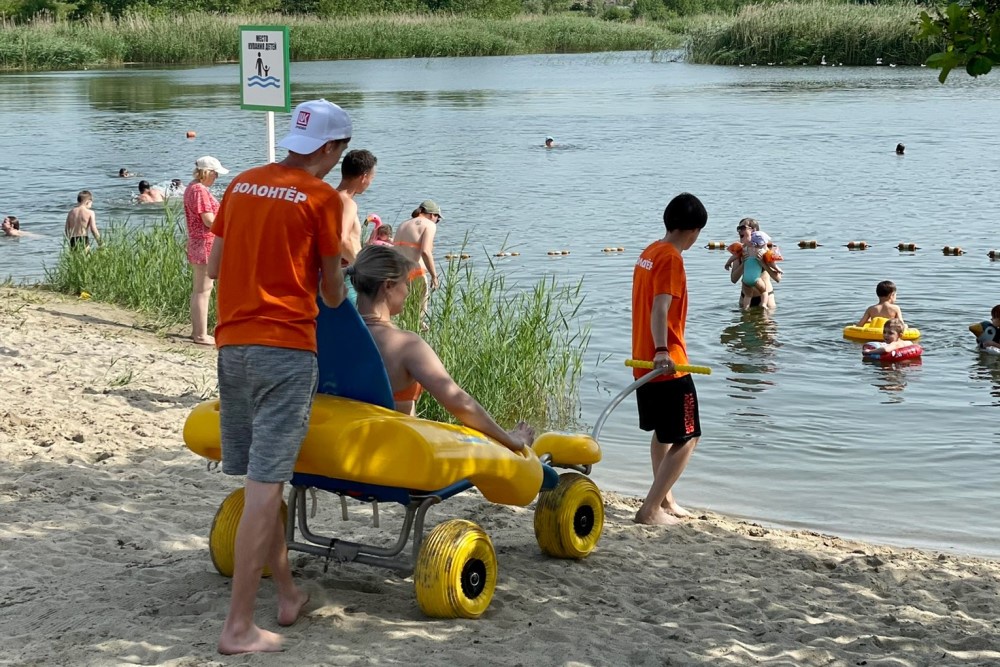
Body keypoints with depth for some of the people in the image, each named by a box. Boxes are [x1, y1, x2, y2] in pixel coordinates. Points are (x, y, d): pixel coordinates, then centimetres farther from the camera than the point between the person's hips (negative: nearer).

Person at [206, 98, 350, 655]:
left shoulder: (241, 185, 11)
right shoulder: (322, 196, -5)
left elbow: (215, 267, 16)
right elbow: (332, 291, 3)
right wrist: (335, 294, 25)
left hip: (232, 345, 7)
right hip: (286, 348, -6)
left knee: (261, 478, 15)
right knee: (265, 487, -6)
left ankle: (288, 593, 28)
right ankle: (239, 627, -6)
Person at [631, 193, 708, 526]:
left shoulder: (649, 252, 12)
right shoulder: (671, 258, -16)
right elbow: (660, 309, -28)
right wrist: (662, 351, -38)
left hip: (645, 359, 10)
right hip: (668, 364, -10)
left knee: (663, 432, 23)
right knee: (687, 438, -3)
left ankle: (665, 500, 35)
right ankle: (650, 509, -6)